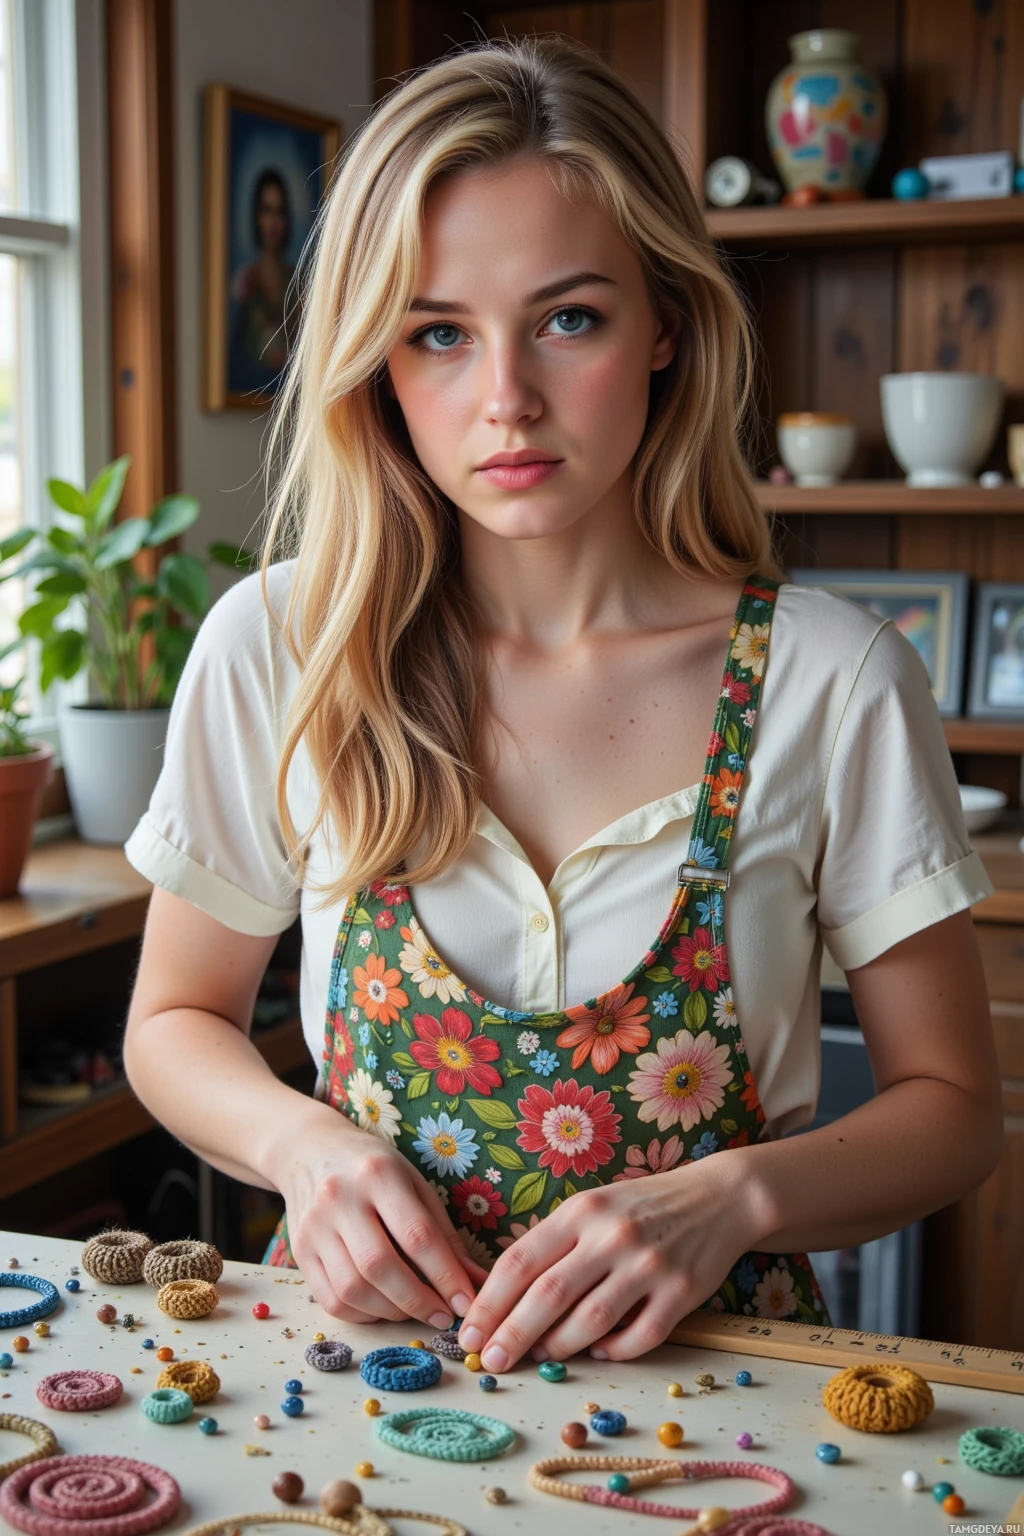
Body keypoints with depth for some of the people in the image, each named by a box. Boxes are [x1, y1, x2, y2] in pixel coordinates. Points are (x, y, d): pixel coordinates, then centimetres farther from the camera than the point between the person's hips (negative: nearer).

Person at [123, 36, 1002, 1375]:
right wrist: (304, 1141, -11)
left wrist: (728, 1200, -16)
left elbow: (951, 1104, 3)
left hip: (707, 1362, -1)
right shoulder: (273, 649, -4)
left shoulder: (836, 683, -7)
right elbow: (177, 1022, 10)